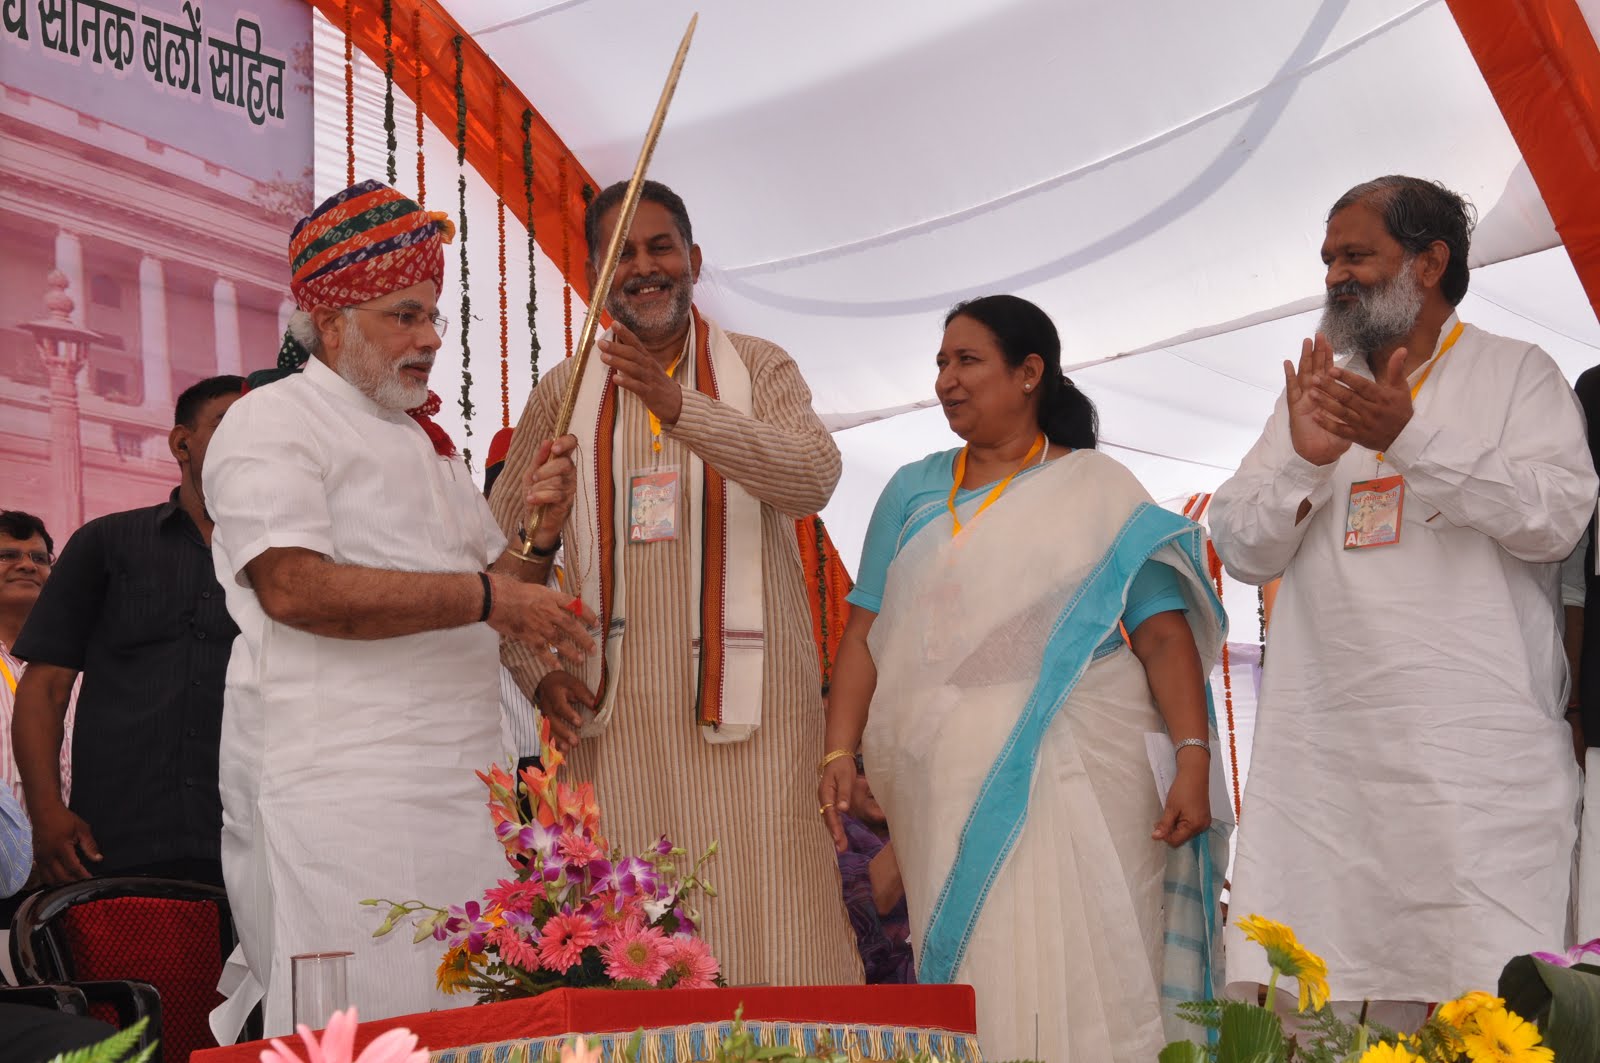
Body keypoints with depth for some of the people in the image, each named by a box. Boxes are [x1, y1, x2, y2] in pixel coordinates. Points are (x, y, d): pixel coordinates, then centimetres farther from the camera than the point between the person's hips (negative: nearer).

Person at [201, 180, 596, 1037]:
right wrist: (484, 596, -18)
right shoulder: (274, 421, -3)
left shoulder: (424, 438, 23)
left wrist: (536, 519, 5)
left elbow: (495, 575, 27)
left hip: (458, 773, 8)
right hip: (339, 783, -8)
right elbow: (295, 588, -18)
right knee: (370, 1024, -10)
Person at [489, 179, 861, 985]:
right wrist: (537, 671, 2)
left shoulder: (758, 370, 7)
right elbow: (503, 548, 16)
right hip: (614, 711, 2)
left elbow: (814, 479, -14)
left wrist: (678, 407, -26)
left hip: (748, 705, -1)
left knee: (765, 915, -6)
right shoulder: (566, 392, 12)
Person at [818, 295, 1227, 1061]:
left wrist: (1193, 760, -11)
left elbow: (1165, 634, -1)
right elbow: (867, 632, 11)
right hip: (947, 788, 3)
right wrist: (840, 754, -1)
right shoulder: (913, 494, 16)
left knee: (1072, 977, -8)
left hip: (1071, 776, -3)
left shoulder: (1099, 493, 5)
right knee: (967, 978, 1)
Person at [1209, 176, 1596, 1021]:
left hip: (1474, 748, -4)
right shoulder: (1311, 388, 21)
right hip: (1321, 753, 4)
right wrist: (1304, 461, -6)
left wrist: (1410, 438, -17)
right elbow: (1241, 547, 14)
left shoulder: (1516, 373, 8)